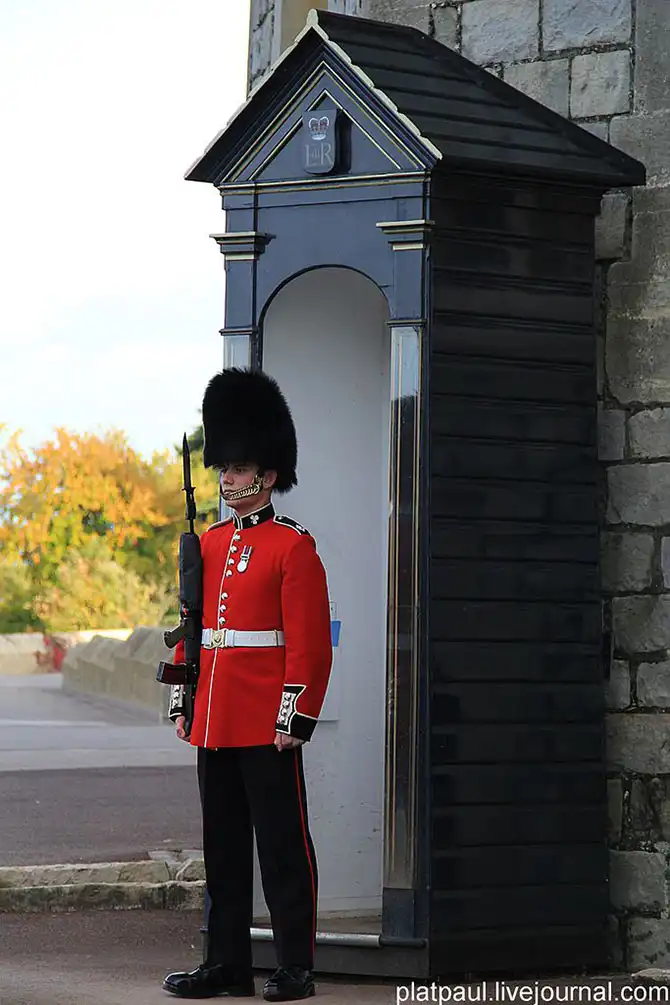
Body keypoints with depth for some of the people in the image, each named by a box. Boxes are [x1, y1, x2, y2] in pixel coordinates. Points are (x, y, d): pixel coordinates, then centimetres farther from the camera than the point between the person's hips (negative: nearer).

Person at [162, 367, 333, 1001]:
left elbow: (309, 641, -10)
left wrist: (297, 716, -15)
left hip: (268, 728, -7)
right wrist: (182, 701, 12)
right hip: (214, 726, 7)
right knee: (222, 848, 11)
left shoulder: (293, 546, -6)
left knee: (283, 846, 0)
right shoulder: (209, 545, 13)